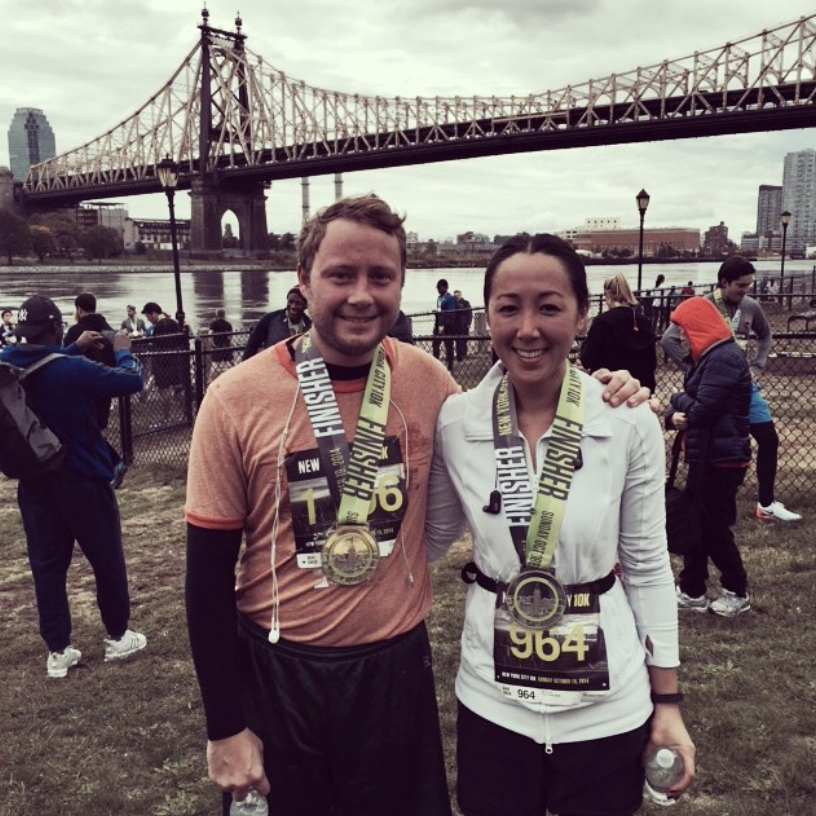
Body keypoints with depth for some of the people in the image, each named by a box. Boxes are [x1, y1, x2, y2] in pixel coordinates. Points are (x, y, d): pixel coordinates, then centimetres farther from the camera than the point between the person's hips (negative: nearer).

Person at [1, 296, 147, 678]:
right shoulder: (74, 370, -23)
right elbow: (133, 380, -14)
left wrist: (74, 348, 21)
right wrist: (124, 351, 4)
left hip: (33, 484, 6)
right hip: (82, 481, -5)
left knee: (47, 565, 12)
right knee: (107, 559, 11)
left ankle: (57, 651, 18)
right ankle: (118, 636, 24)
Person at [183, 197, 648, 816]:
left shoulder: (427, 380, -6)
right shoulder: (237, 399, -14)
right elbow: (208, 574, -8)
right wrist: (226, 729, -5)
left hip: (398, 665, 2)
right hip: (277, 673, -1)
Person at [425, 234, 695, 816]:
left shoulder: (630, 423, -13)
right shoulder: (454, 421, -10)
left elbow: (648, 566, -3)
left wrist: (667, 702, 1)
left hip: (607, 703, 0)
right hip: (492, 698, 1)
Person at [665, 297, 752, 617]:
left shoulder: (724, 358, -19)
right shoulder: (709, 357, 14)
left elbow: (701, 409, -24)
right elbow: (692, 403, 13)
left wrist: (678, 401, -5)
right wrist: (674, 414, -8)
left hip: (721, 458, -10)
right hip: (706, 455, 10)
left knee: (714, 526, 3)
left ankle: (737, 593, 20)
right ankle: (692, 591, 23)